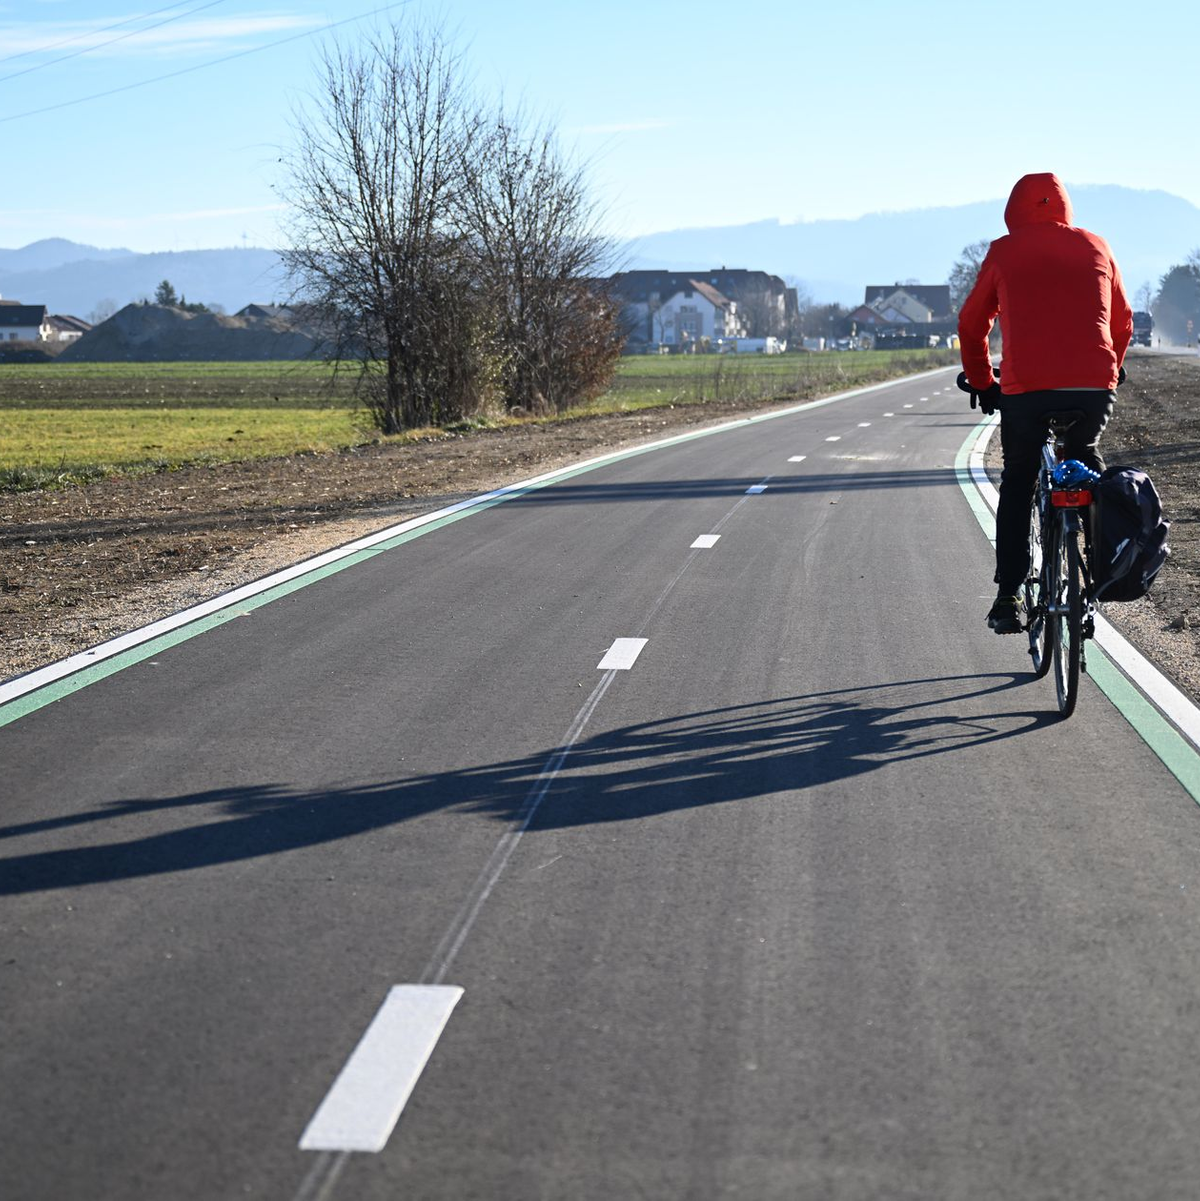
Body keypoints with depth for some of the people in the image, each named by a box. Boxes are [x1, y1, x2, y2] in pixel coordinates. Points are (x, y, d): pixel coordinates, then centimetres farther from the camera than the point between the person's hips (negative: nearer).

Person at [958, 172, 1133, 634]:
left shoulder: (1004, 252, 9)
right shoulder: (1095, 246, 15)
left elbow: (972, 326, 16)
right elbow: (1122, 323, 22)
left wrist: (983, 385, 29)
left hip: (1026, 390, -2)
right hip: (1095, 389, 2)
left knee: (1017, 487, 17)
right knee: (1087, 461, 31)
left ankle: (1008, 599, 10)